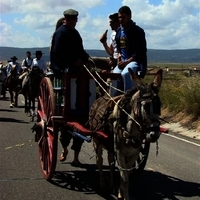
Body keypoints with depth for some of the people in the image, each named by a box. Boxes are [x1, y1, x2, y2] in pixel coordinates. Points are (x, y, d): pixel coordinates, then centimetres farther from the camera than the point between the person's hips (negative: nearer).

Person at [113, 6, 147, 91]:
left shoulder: (138, 31, -10)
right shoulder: (119, 30, 11)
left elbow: (141, 51, -13)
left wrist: (127, 62, -19)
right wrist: (119, 56, 1)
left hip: (135, 61, -6)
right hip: (122, 61, 6)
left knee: (125, 74, -35)